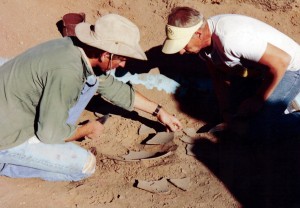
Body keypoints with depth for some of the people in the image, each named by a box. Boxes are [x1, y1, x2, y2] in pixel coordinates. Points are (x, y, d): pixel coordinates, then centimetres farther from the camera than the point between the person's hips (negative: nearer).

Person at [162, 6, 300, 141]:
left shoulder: (230, 38, -37)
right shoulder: (202, 41, -11)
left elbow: (282, 61, -33)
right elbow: (220, 77, 4)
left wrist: (258, 100, -21)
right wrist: (226, 112, -1)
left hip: (288, 68, -8)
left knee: (259, 129, -17)